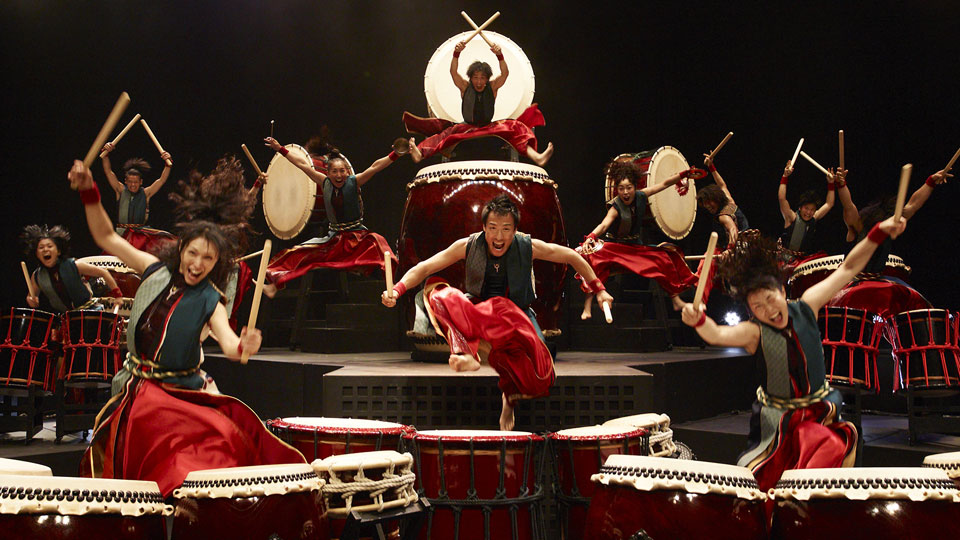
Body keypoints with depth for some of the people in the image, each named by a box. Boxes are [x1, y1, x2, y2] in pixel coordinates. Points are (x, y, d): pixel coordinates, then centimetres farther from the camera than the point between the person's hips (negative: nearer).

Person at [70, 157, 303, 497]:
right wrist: (89, 192, -7)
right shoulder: (157, 272, 0)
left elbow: (229, 344, -26)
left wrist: (244, 346, -50)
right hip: (138, 389, 3)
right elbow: (107, 238, 4)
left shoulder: (209, 301, -9)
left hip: (183, 392, -2)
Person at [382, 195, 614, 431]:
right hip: (475, 310, 1)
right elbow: (424, 268, -13)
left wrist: (598, 290, 3)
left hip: (516, 314, -1)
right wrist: (397, 290, -29)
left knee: (539, 369, -32)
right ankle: (468, 354, -46)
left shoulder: (528, 247, -11)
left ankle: (510, 397, -1)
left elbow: (572, 257, 2)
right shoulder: (468, 246, -10)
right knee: (440, 294, -29)